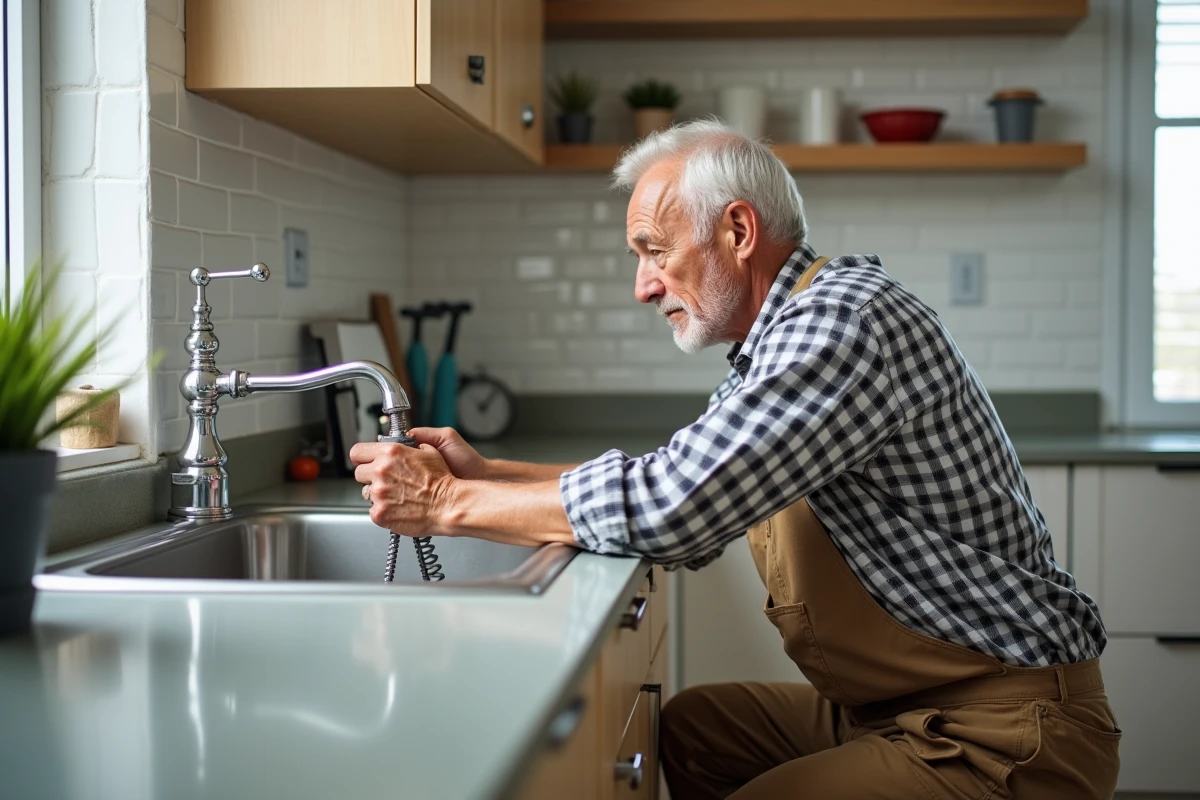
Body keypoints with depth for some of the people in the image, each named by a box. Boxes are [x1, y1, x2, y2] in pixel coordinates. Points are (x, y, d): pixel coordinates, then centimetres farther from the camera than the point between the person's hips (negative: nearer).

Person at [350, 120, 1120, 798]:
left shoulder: (845, 319, -22)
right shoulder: (786, 338, 10)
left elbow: (671, 508, -30)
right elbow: (689, 493, 17)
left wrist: (450, 503, -17)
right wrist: (489, 473, 9)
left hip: (1008, 738, -10)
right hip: (894, 706, 10)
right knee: (688, 724, 17)